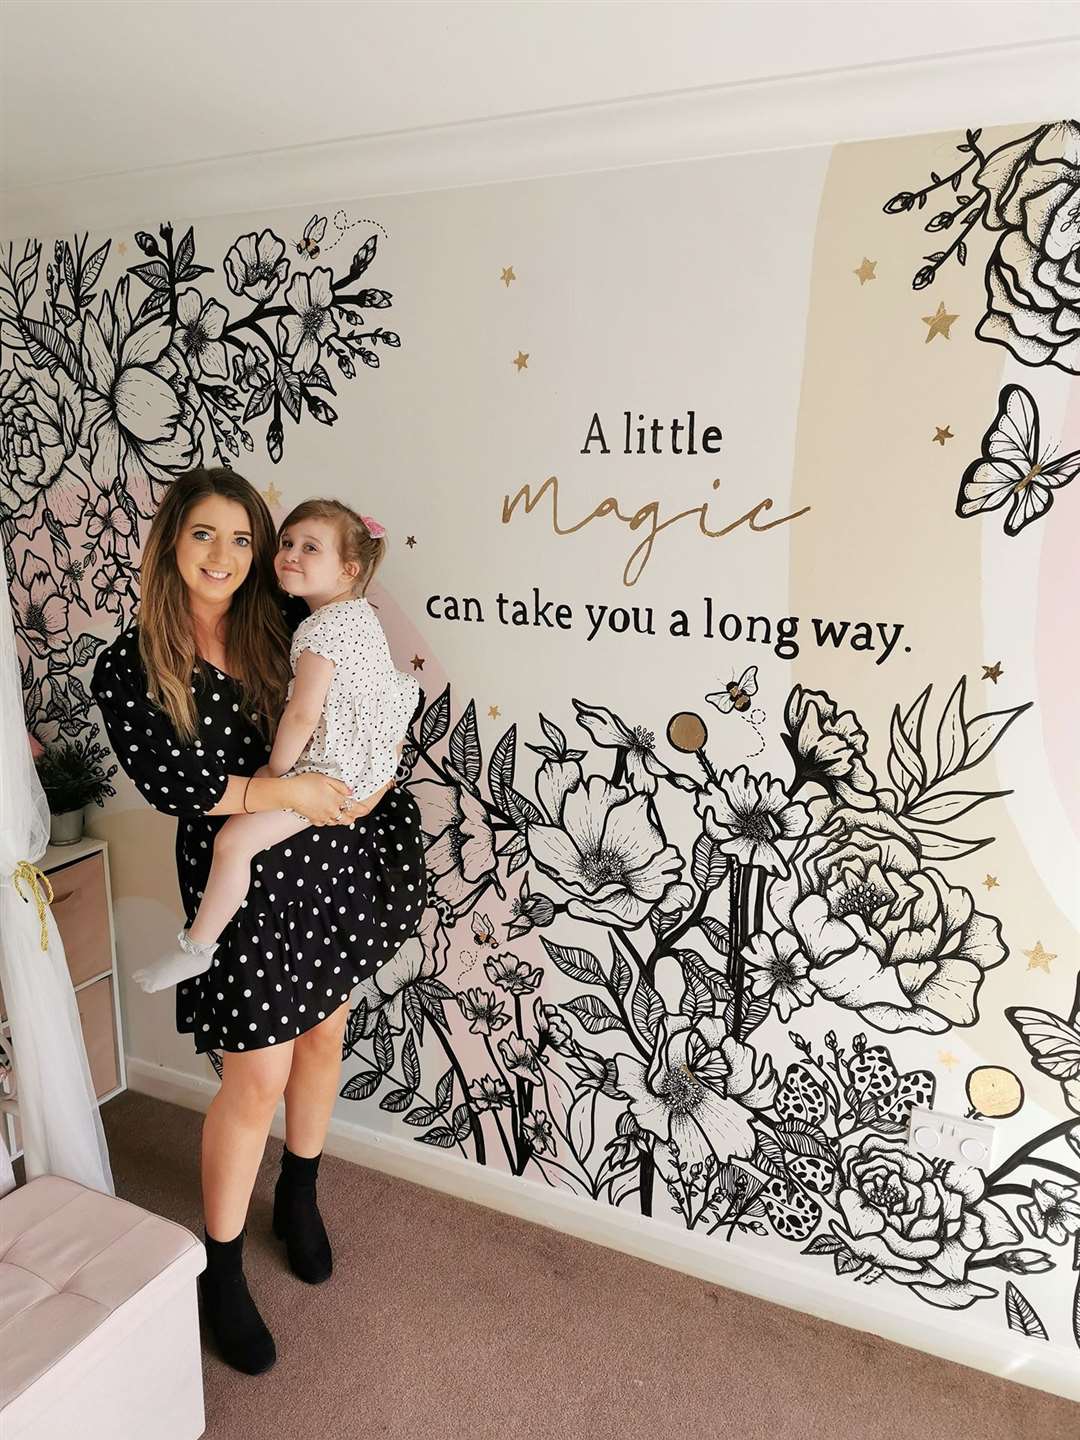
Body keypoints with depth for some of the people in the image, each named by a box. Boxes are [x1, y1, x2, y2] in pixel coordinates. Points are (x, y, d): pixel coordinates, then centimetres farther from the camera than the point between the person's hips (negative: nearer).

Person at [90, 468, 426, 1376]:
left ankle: (300, 1197, 45)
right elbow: (168, 783, -15)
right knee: (257, 1079, 3)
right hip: (246, 879, -4)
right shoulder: (130, 668, -7)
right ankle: (221, 1269, 28)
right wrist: (286, 791, -23)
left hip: (338, 859, 4)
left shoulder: (289, 625, 1)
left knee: (324, 1035, 18)